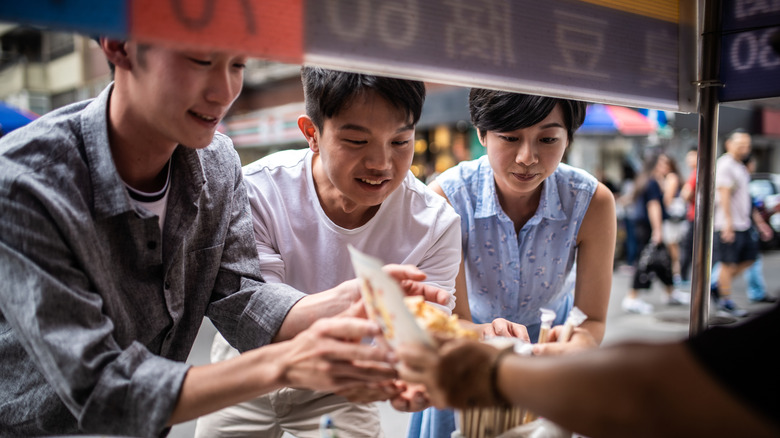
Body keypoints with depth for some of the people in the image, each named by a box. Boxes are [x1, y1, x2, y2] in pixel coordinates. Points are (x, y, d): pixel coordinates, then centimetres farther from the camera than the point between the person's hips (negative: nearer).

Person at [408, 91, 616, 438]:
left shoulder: (593, 202, -26)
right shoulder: (447, 196, -29)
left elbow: (592, 321, -19)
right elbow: (452, 321, -28)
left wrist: (569, 351, -43)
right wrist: (483, 334, -52)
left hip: (551, 334, 1)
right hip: (469, 333, -1)